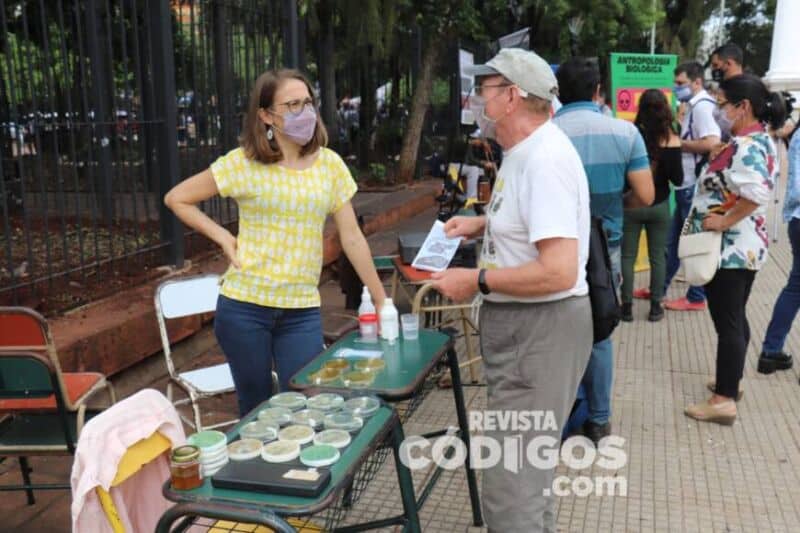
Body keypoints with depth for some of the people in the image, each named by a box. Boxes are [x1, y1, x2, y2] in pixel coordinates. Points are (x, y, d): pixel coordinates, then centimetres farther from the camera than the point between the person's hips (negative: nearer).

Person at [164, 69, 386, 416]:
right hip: (244, 306, -1)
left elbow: (351, 237, 4)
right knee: (256, 413, 12)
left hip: (302, 310, 2)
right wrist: (223, 238, -7)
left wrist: (380, 300, 4)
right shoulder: (244, 162, -5)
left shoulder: (329, 164, 2)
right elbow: (176, 199, 3)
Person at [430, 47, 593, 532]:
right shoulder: (524, 150, 9)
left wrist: (477, 281, -21)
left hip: (541, 328, -11)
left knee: (511, 489, -5)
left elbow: (558, 273, -30)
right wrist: (484, 223, 12)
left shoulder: (544, 160, -23)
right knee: (525, 469, 27)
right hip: (521, 324, 11)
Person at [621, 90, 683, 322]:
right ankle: (655, 306, 16)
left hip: (631, 205, 0)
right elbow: (677, 179, -8)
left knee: (627, 256, 9)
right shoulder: (671, 140, -9)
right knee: (657, 256, 11)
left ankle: (627, 306, 12)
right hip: (659, 206, 0)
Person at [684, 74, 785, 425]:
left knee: (727, 323, -3)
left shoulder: (747, 145, -21)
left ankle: (724, 400, 5)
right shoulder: (757, 140, 11)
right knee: (735, 319, 20)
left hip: (730, 249, -10)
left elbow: (756, 194, -36)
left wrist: (723, 221, -25)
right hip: (744, 247, 10)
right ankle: (730, 380, 35)